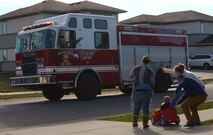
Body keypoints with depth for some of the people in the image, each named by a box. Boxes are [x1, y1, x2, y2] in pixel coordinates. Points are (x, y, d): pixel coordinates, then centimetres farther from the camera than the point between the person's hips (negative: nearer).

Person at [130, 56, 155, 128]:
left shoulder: (136, 69, -1)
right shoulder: (150, 71, -7)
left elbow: (131, 75, 17)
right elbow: (152, 83, -4)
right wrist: (151, 89, 12)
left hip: (137, 90, 2)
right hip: (147, 90, -2)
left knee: (136, 107, 14)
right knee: (145, 107, 2)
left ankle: (135, 122, 22)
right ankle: (145, 123, -2)